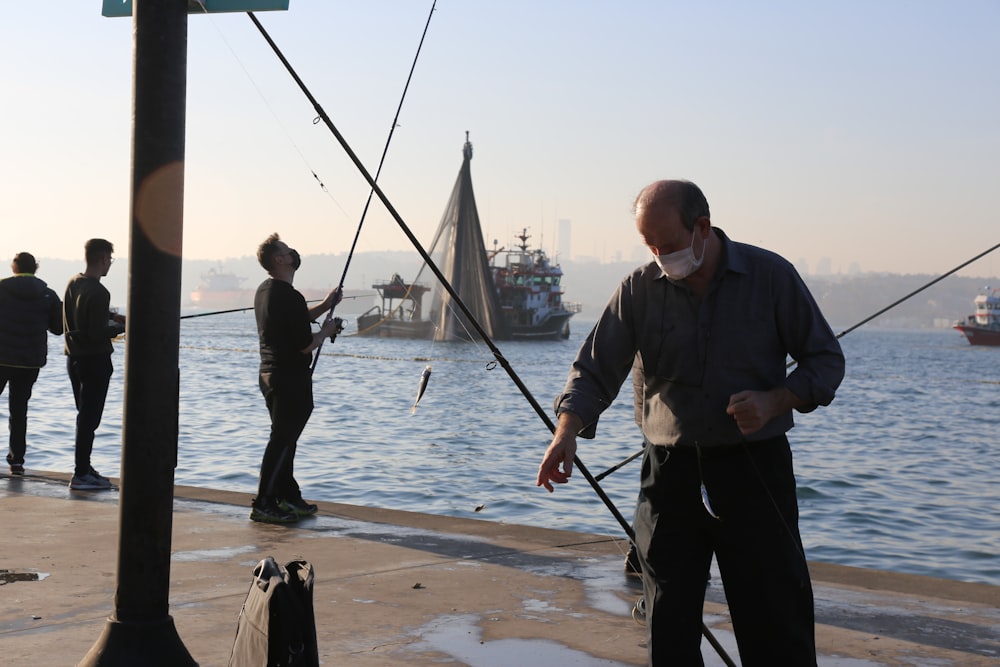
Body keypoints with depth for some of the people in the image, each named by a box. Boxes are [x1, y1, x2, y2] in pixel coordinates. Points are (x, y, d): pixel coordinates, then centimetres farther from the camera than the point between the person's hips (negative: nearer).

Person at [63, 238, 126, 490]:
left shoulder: (73, 283, 7)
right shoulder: (98, 292, -21)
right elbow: (98, 333, -22)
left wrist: (111, 316, 15)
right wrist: (122, 327, -7)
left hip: (74, 358, 9)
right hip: (95, 360, -9)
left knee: (85, 416, 17)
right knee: (89, 419, -4)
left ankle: (84, 468, 25)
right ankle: (81, 474, -2)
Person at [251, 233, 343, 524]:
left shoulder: (264, 291, 10)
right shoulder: (290, 297, -21)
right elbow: (306, 345, -21)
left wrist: (323, 307, 19)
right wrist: (326, 331, -2)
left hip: (269, 372, 10)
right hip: (291, 378, -10)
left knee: (285, 438, 17)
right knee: (282, 441, -5)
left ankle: (289, 497, 26)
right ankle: (263, 505, -2)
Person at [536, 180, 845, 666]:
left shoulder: (771, 276, -2)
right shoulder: (639, 290, 2)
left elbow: (825, 359, 4)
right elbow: (595, 369, 0)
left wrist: (775, 402, -13)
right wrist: (567, 432, -18)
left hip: (755, 467, -2)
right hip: (670, 473, 2)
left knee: (778, 625, 1)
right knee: (668, 625, 6)